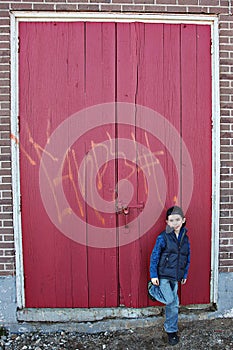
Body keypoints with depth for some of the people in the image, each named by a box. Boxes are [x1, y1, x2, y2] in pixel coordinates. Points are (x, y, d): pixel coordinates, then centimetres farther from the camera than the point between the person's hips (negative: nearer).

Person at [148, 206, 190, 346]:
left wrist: (185, 275, 15)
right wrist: (153, 275, -10)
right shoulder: (163, 237, -12)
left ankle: (171, 331, 28)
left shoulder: (185, 238, 4)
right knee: (170, 300, -16)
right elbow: (154, 256, -9)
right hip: (163, 275, -5)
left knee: (174, 304, 10)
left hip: (175, 277, 5)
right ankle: (153, 289, 12)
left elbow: (187, 258, 14)